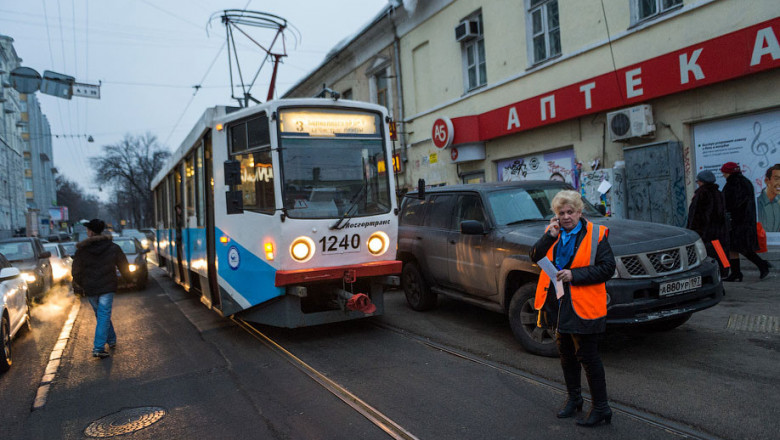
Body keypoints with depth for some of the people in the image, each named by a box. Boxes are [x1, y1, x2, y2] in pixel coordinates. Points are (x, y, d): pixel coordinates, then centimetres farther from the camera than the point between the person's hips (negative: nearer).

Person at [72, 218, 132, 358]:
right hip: (107, 288, -1)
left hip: (90, 289, 2)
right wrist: (129, 278, 25)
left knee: (101, 315, 18)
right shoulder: (113, 248, -3)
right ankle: (98, 348, -8)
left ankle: (111, 340, 31)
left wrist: (77, 283, 20)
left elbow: (76, 270, 1)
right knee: (104, 317, -2)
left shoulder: (82, 250, -5)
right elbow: (124, 267, 5)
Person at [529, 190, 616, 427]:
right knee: (566, 354, 17)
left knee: (587, 356, -1)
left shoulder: (595, 234, -8)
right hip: (559, 303, 6)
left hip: (583, 307, -6)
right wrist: (550, 235, -15)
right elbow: (535, 256, -3)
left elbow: (607, 268, -13)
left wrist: (574, 275, -20)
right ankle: (574, 398, 35)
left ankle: (601, 407, 13)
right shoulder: (553, 233, 7)